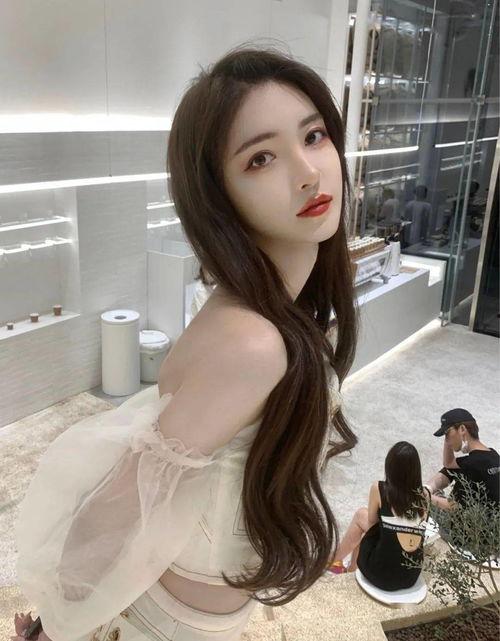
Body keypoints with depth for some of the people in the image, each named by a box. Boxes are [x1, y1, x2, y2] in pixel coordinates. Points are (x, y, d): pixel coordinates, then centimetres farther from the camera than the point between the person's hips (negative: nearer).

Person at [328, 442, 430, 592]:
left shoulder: (379, 489, -8)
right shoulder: (425, 495, 2)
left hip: (383, 574, -4)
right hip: (412, 577, 4)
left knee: (361, 515, 19)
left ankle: (333, 560, 37)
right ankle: (352, 567, 43)